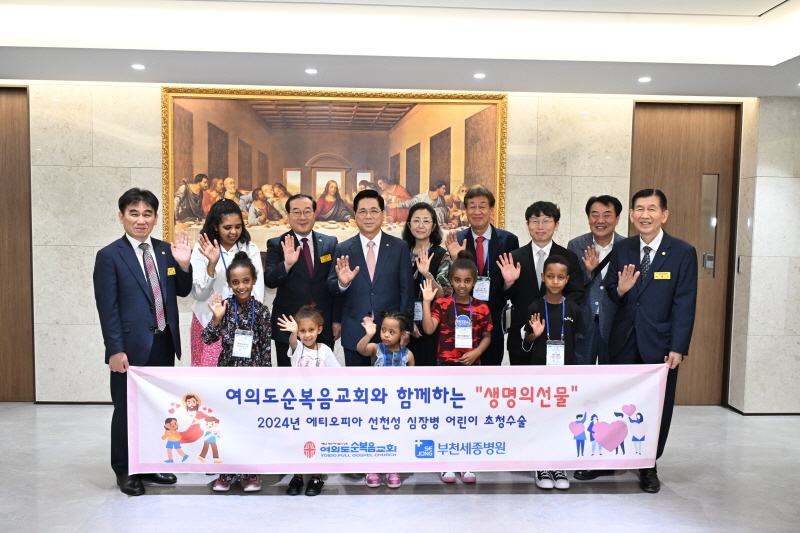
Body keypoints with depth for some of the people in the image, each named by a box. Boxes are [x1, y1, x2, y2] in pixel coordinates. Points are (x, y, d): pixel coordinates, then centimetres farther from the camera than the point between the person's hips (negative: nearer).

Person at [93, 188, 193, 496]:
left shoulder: (165, 251, 6)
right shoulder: (109, 256, -7)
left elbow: (182, 291, 9)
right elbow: (107, 307, -9)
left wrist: (183, 264, -9)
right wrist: (115, 350, -13)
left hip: (164, 343, 5)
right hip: (132, 347, -5)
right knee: (127, 409, 8)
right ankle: (124, 471, 25)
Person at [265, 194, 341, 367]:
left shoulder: (330, 243, 4)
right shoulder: (276, 244, -1)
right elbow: (269, 281, -11)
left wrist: (337, 320, 4)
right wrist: (287, 264, -29)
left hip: (324, 326, 2)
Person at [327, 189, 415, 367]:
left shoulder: (400, 247, 1)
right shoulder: (343, 249, 3)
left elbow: (406, 290, 1)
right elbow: (331, 288, 2)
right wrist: (342, 283, -21)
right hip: (354, 333, 1)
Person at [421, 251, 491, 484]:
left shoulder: (481, 308, 1)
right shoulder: (442, 304, -4)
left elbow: (487, 336, 6)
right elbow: (428, 329, -16)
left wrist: (477, 352, -11)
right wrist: (426, 301, -21)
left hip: (472, 366, 2)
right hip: (446, 366, -2)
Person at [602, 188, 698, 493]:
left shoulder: (683, 253, -4)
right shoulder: (621, 250, 6)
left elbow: (685, 305, -7)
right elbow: (609, 291, 11)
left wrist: (678, 348, -13)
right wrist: (619, 290, -14)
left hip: (660, 344, -2)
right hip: (624, 343, 2)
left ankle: (649, 467, 24)